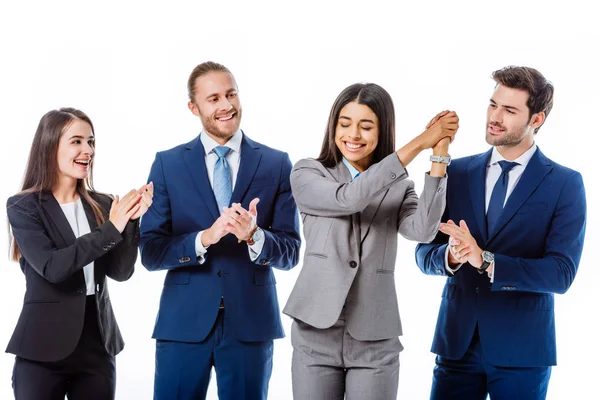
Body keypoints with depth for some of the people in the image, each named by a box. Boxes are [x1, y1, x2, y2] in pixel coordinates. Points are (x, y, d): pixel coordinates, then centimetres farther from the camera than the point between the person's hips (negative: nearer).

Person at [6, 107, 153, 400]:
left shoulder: (102, 205, 6)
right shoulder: (23, 207, -5)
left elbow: (120, 271, -1)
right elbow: (51, 267, -18)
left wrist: (131, 221, -14)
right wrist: (110, 230, -20)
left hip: (98, 345, 4)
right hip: (44, 348, -3)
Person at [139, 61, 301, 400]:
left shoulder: (277, 164, 2)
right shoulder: (168, 164, 2)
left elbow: (290, 252, 0)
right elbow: (150, 252, -3)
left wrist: (254, 236, -21)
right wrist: (205, 238, -20)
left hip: (251, 322, 0)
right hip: (184, 322, 0)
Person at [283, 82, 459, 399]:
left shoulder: (398, 186, 7)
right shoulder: (307, 174, 3)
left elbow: (422, 230, -13)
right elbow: (349, 197, -16)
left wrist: (439, 156, -17)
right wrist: (418, 143, -16)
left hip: (375, 340, 1)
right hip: (316, 335, -1)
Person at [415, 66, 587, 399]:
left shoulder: (565, 184, -4)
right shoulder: (456, 173, 6)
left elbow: (561, 274, -13)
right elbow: (425, 253, 5)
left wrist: (485, 260, -25)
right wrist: (450, 256, -19)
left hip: (522, 348, -2)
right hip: (457, 341, 3)